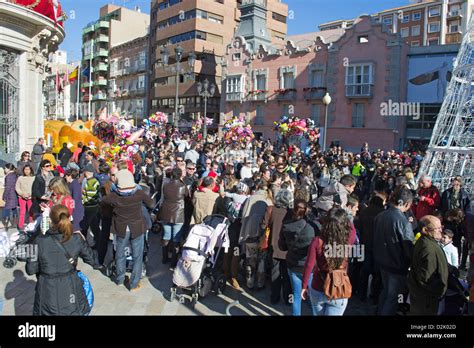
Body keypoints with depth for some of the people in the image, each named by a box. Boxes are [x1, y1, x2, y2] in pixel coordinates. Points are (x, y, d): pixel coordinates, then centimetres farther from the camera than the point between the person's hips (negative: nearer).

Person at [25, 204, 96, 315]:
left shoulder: (40, 241, -14)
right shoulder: (77, 239, -12)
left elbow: (31, 269, -6)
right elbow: (91, 260, 1)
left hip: (47, 293, 0)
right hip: (70, 290, 1)